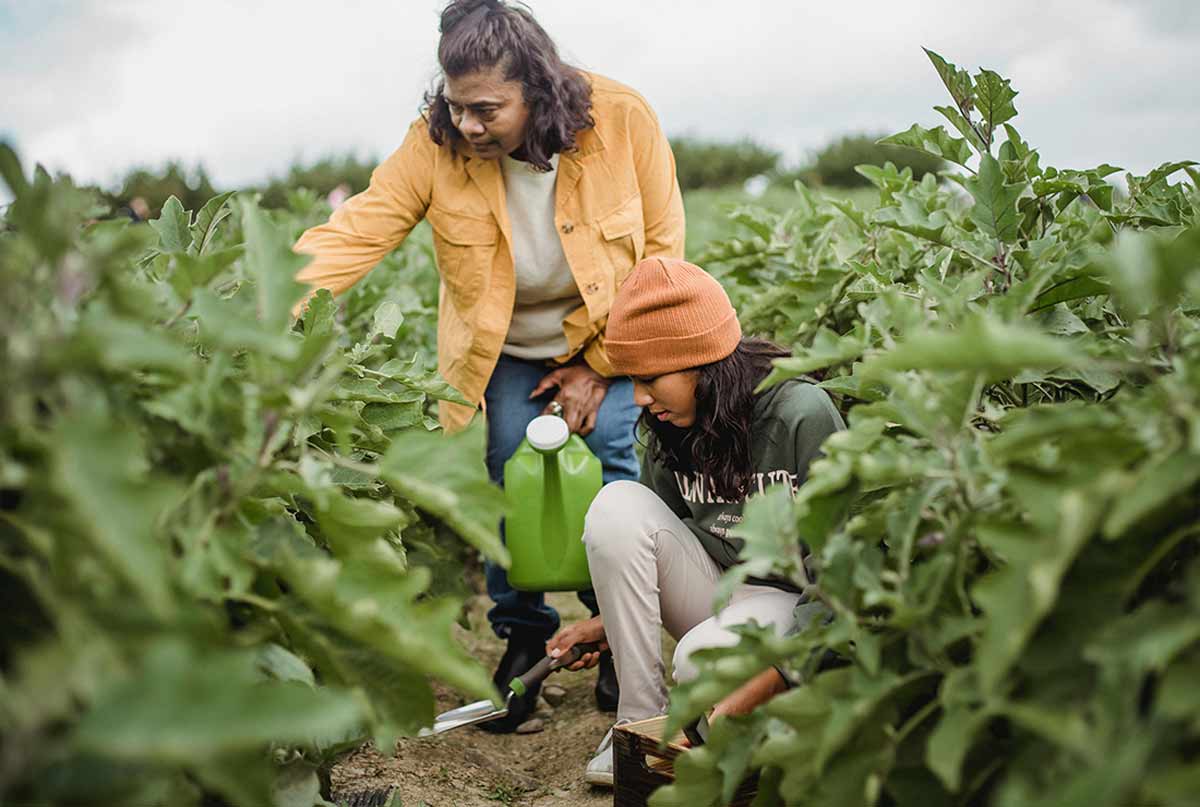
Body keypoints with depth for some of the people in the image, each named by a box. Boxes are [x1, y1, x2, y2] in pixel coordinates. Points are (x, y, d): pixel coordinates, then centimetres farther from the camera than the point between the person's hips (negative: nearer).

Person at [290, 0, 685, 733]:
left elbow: (660, 248, -13)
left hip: (606, 339, -1)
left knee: (607, 459, -14)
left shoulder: (623, 120, -23)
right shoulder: (437, 143, -21)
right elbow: (357, 230, -28)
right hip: (504, 350, 1)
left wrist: (599, 367, -12)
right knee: (509, 474, -10)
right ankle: (523, 638, 12)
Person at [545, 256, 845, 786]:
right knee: (618, 504, -19)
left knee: (706, 661, -37)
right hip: (716, 588, 6)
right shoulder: (670, 426, -2)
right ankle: (641, 720, -13)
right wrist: (608, 622, -7)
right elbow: (642, 542, 12)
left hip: (796, 602, -6)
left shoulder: (802, 414, -20)